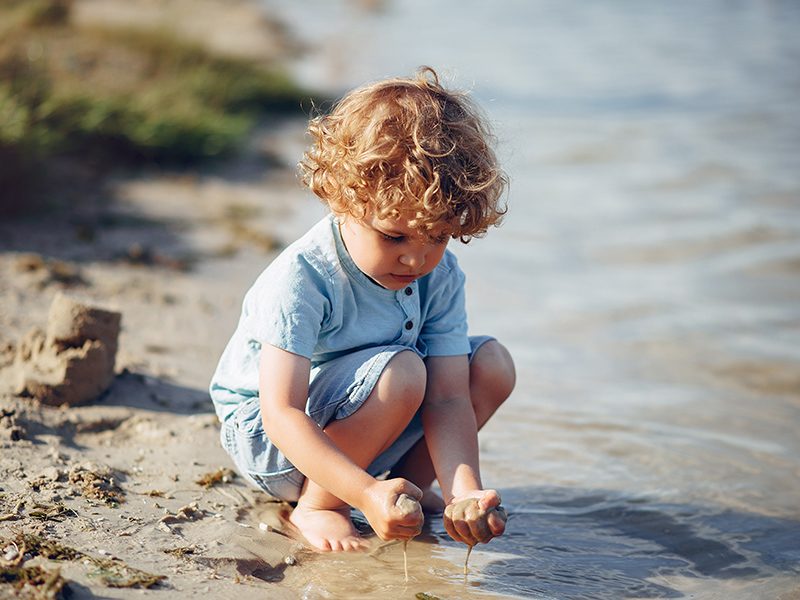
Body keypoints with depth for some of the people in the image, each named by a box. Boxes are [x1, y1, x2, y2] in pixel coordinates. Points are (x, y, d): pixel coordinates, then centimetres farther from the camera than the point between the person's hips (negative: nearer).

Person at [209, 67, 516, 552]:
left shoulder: (440, 276, -12)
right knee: (401, 371, -32)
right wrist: (367, 493, -47)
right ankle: (315, 506, -15)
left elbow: (446, 399, -17)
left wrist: (466, 491, -35)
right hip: (268, 440, -6)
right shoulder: (301, 279, -30)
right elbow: (281, 415, -34)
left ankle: (409, 483, 3)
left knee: (491, 363, -8)